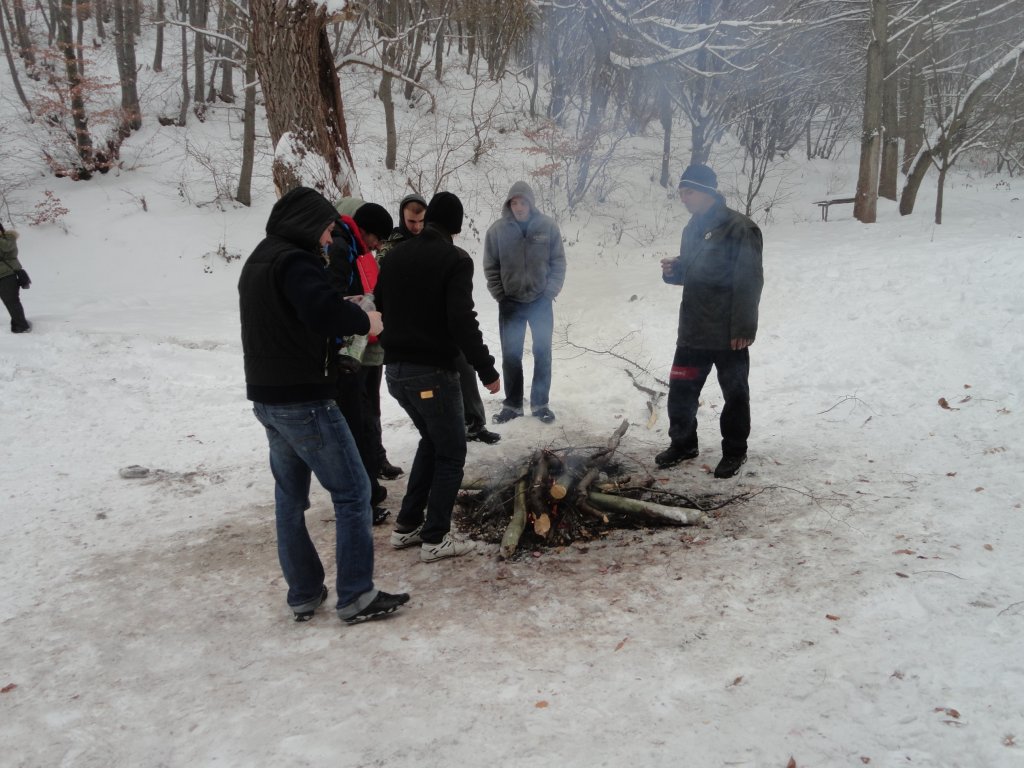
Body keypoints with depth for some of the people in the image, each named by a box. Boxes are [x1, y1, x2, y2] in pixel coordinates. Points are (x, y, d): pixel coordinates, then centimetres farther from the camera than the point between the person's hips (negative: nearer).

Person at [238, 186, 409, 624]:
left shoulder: (258, 261, 16)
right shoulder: (294, 261, -15)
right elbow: (323, 311, -31)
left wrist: (346, 314, 6)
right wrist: (365, 321, -14)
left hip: (267, 398, 10)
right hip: (303, 399, -10)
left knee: (290, 496, 13)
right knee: (353, 492, -2)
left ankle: (304, 594, 21)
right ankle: (356, 597, 2)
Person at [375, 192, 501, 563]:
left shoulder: (395, 255, 9)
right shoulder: (455, 259, -12)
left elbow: (380, 308, 14)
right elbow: (462, 321, -20)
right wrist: (487, 369, -14)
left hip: (394, 369, 7)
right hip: (432, 370, -7)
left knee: (431, 440, 24)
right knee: (451, 451, 7)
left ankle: (407, 526, 26)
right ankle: (435, 539, 10)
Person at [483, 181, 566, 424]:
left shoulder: (548, 226, -5)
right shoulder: (497, 229, -6)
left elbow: (558, 262, -1)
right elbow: (491, 267, 0)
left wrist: (550, 292, -7)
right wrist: (500, 295, -5)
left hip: (541, 301, 0)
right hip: (510, 303, 0)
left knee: (543, 355, 6)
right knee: (511, 357, 6)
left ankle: (540, 403, 18)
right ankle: (512, 404, 18)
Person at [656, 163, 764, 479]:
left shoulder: (739, 228, -15)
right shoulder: (693, 228, 11)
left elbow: (750, 281, -18)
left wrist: (744, 327, -20)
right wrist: (673, 270, 0)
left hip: (728, 332, -7)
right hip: (693, 329, 7)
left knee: (735, 393, 8)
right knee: (681, 389, 13)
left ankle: (734, 450, 23)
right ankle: (683, 442, 30)